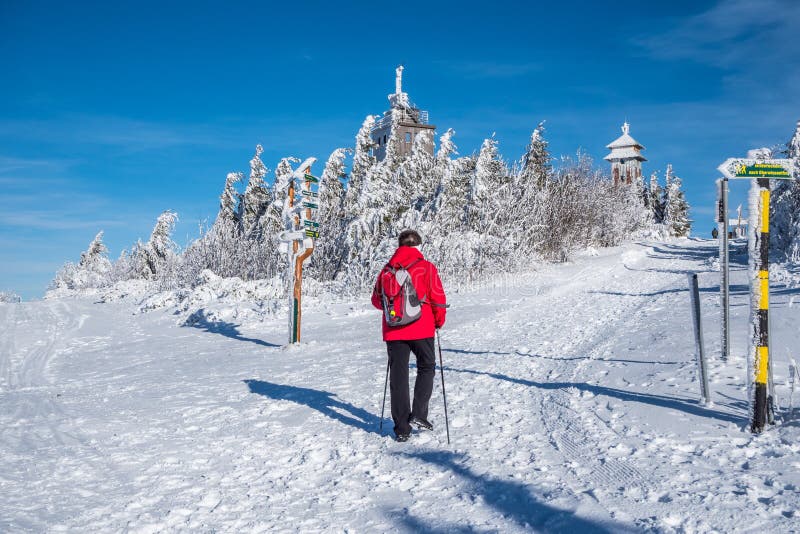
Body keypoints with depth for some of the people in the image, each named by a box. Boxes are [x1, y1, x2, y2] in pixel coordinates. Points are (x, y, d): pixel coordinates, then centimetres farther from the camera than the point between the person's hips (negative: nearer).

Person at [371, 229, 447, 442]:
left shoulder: (387, 269, 3)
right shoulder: (426, 267, -4)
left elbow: (376, 300, 10)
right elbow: (438, 297, -6)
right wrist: (439, 321, 11)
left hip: (393, 331, 2)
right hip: (421, 329, -2)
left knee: (398, 376, 8)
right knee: (426, 368, 18)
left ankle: (402, 428, 8)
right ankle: (419, 413, 3)